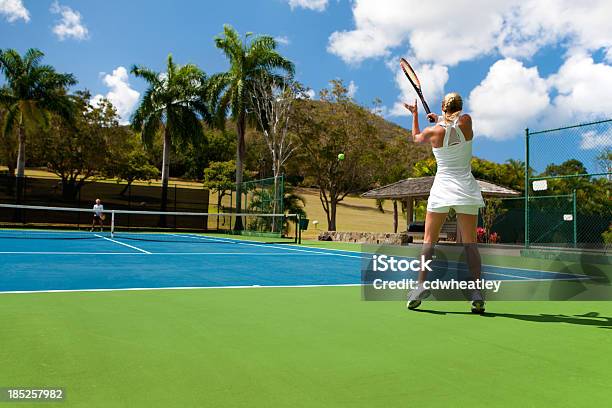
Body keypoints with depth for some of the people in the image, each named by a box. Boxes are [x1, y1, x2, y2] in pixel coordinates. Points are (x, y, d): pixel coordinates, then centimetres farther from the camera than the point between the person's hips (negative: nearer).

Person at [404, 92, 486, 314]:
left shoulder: (433, 131, -2)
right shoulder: (466, 121, -1)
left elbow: (416, 137, 21)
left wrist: (415, 114, 33)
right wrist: (439, 118, 30)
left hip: (442, 189, -1)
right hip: (467, 189, 2)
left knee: (429, 240, 5)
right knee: (470, 242, 2)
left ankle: (421, 284, -5)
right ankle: (476, 291, -2)